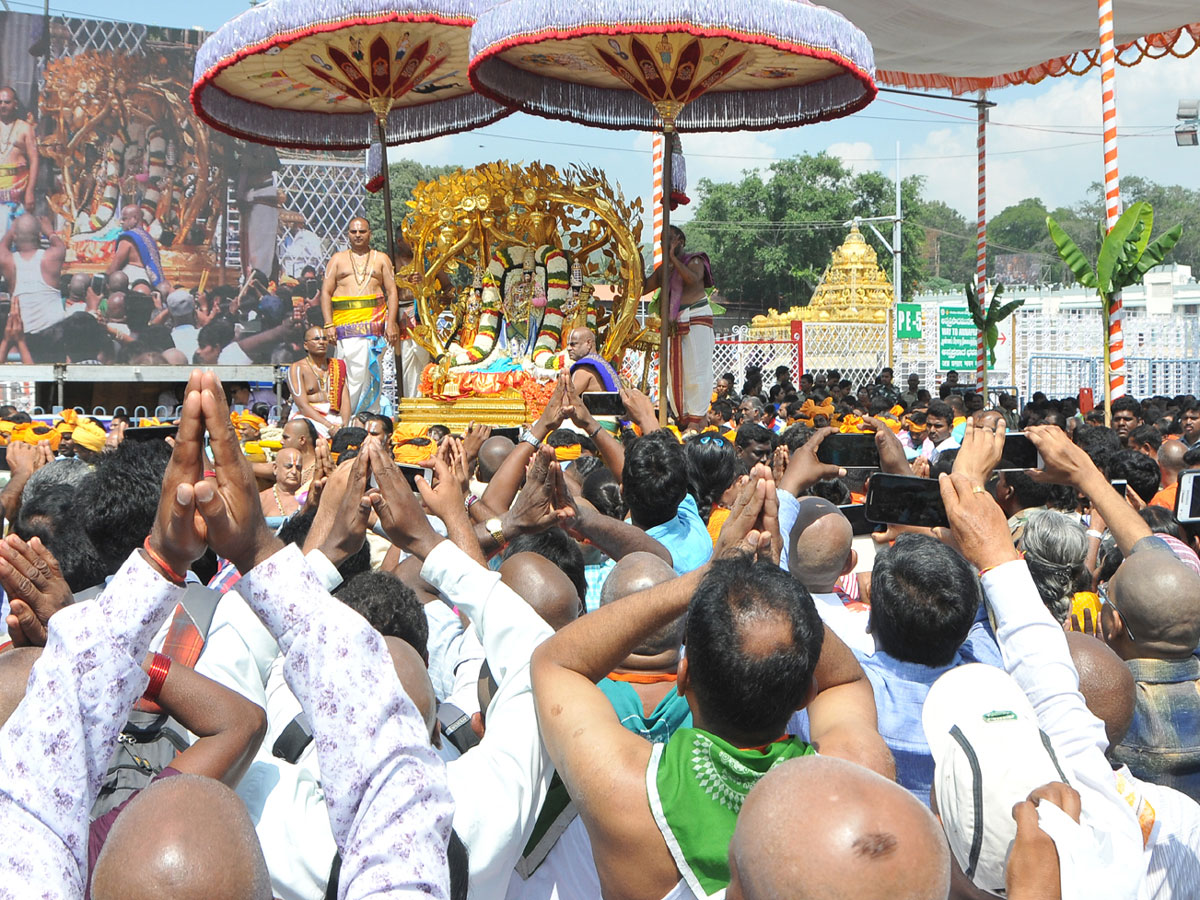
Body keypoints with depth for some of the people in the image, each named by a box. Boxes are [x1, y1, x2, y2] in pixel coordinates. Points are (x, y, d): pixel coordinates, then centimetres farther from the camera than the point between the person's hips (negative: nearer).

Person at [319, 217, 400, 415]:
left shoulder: (381, 259, 16)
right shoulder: (338, 259, 16)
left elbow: (392, 292, 10)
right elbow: (326, 292, 10)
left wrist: (391, 323, -3)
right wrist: (329, 324, -2)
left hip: (375, 321, 1)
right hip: (346, 322, 0)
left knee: (373, 370, -7)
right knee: (353, 371, -13)